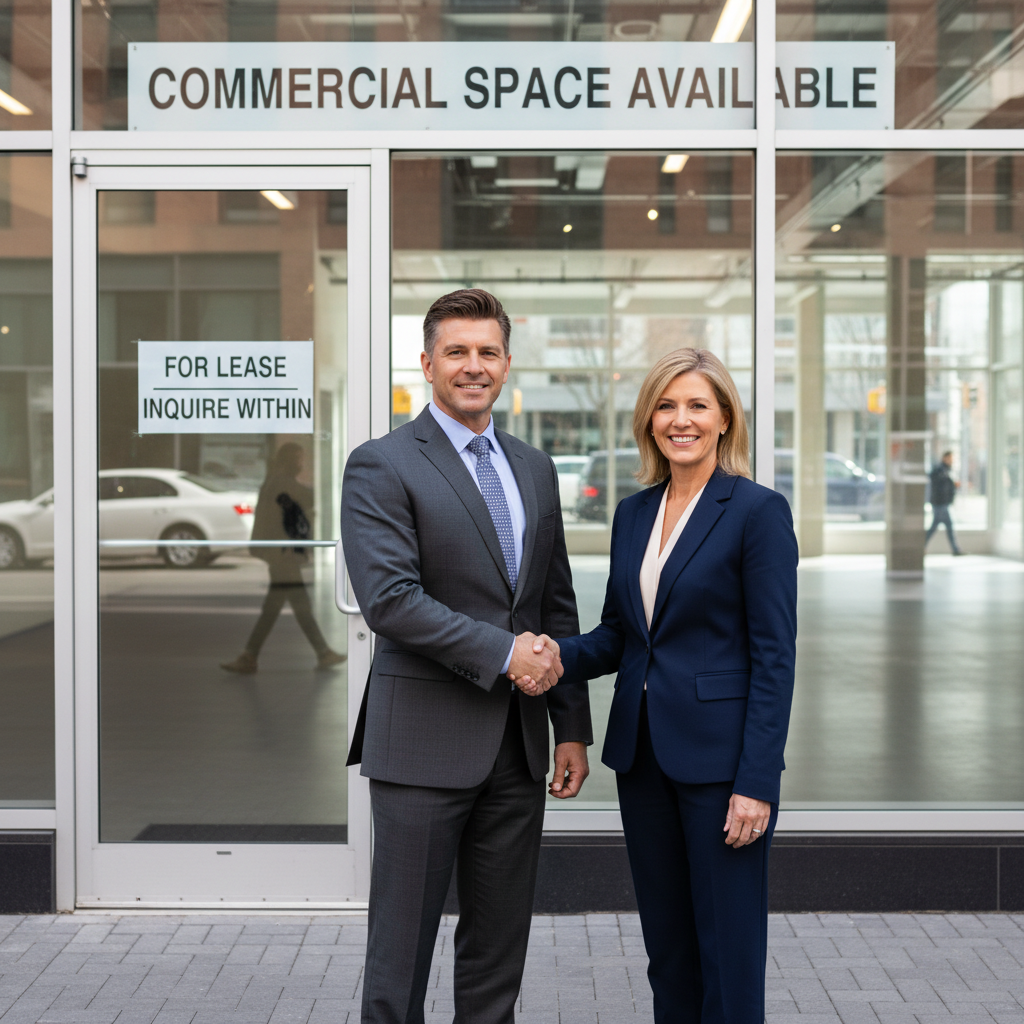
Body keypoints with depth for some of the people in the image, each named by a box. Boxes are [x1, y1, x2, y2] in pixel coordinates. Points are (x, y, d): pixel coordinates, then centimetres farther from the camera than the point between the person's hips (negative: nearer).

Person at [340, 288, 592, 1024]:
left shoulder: (534, 468, 13)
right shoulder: (381, 466, -6)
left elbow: (558, 605, 15)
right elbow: (389, 598, -17)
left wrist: (574, 727, 10)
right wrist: (503, 652, -17)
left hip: (519, 743, 6)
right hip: (425, 742, -6)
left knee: (500, 950, 13)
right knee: (402, 943, 3)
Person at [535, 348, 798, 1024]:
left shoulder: (757, 510, -9)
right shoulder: (633, 513, 11)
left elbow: (775, 656, -12)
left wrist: (756, 782, -17)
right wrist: (558, 657, -6)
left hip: (719, 757, -6)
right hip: (643, 753, 6)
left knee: (728, 952, 1)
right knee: (667, 947, 15)